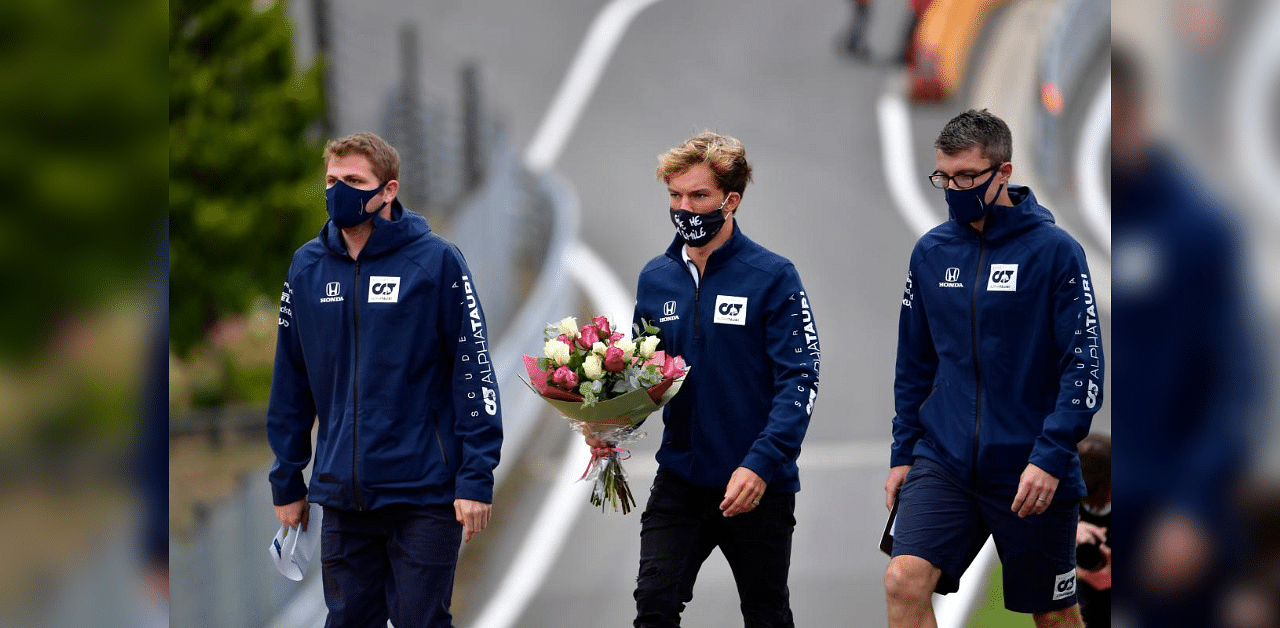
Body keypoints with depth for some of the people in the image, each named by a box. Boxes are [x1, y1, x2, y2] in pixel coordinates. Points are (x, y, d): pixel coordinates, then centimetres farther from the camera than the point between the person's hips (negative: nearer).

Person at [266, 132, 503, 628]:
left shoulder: (435, 261, -7)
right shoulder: (308, 267, 6)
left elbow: (474, 371, -8)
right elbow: (291, 383, 12)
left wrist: (476, 476, -12)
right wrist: (287, 482, 12)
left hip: (423, 494, -4)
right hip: (342, 494, 4)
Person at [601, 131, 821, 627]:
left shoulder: (772, 277, -9)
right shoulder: (656, 278, 5)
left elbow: (799, 381, -15)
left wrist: (760, 463, -27)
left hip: (759, 485, -3)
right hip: (680, 477, 3)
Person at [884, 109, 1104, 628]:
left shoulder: (1054, 251, -8)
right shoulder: (931, 252, 5)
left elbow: (1084, 366, -11)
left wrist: (1051, 456, -19)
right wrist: (902, 453, 9)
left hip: (1031, 473, -3)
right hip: (943, 461, 3)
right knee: (904, 581, -18)